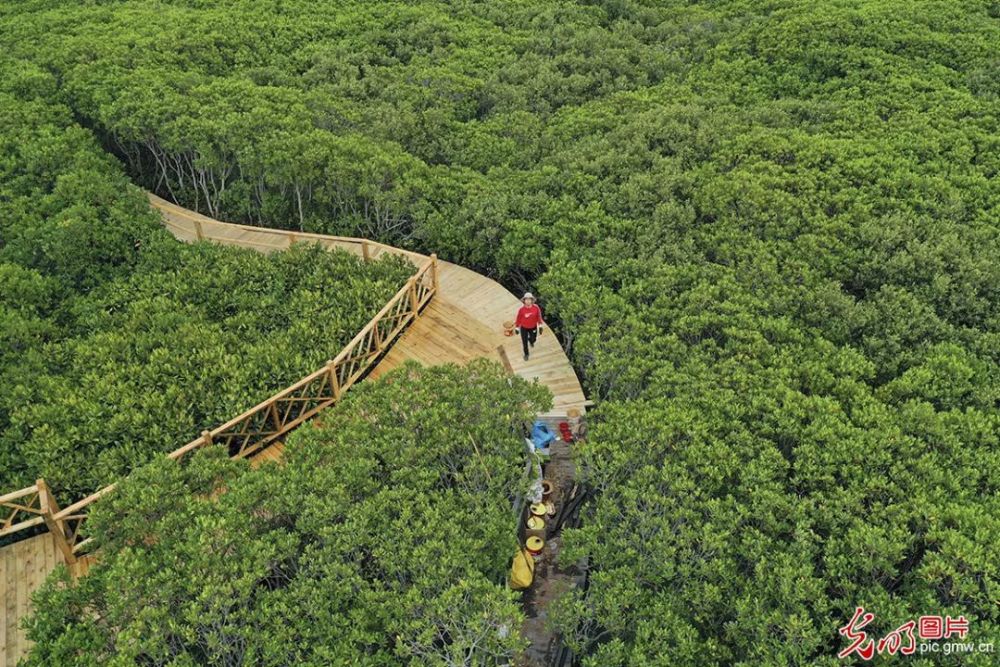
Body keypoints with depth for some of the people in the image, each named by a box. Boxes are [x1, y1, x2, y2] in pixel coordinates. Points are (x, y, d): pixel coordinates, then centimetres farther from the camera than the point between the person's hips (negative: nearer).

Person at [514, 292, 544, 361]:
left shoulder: (536, 307, -24)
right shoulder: (521, 309, -27)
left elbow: (539, 316, -9)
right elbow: (518, 319, -13)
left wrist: (540, 327, -5)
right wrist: (517, 328, -2)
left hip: (533, 327, 2)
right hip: (524, 328, -2)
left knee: (533, 339, 20)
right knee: (524, 342, 9)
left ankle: (531, 340, 61)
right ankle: (526, 354, 37)